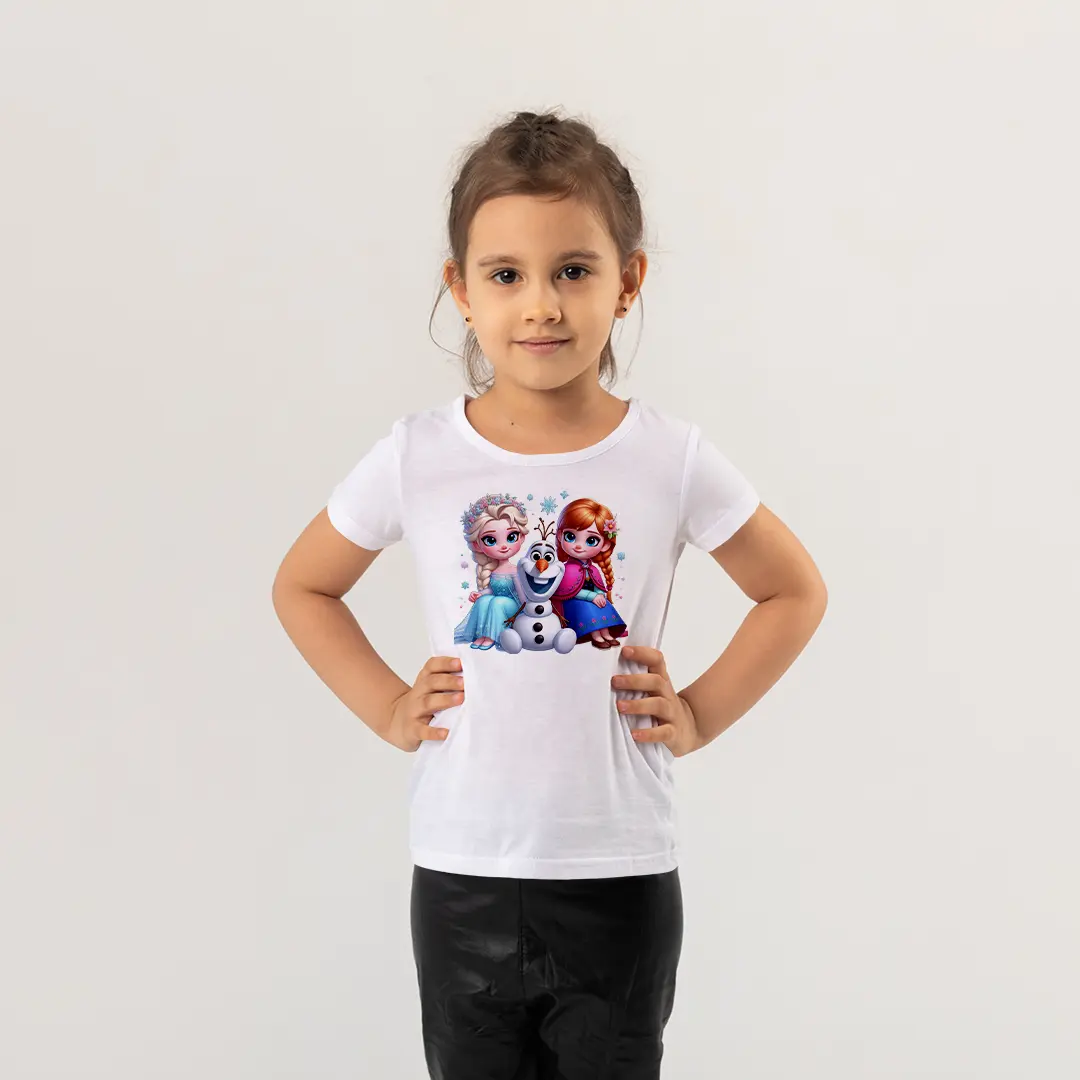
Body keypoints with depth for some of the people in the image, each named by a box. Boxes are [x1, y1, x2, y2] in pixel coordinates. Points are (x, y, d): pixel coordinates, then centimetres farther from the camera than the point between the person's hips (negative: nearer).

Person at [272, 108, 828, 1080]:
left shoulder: (672, 458, -7)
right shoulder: (416, 458, -6)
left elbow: (795, 593, 7)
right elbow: (303, 588, 10)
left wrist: (700, 715, -2)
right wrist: (387, 709, 0)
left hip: (621, 880, 0)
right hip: (462, 877, 1)